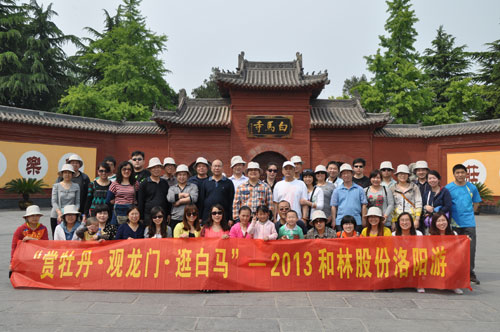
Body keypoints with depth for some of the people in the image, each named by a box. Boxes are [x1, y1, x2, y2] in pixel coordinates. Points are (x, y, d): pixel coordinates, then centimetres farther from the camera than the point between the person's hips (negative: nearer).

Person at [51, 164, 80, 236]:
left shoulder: (76, 186, 8)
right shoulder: (56, 186, 7)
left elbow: (77, 202, 6)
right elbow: (53, 201, -1)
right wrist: (59, 212, -16)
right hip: (56, 216, 0)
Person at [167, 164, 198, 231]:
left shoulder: (193, 186, 9)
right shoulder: (172, 188, 15)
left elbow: (194, 198, -9)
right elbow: (169, 198, -6)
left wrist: (179, 201, -7)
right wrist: (184, 194, -4)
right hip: (175, 219, 2)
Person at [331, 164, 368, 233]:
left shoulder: (359, 189, 7)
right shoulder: (337, 190, 7)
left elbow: (364, 205, 6)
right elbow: (333, 206, 6)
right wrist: (333, 222, -1)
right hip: (340, 222, 0)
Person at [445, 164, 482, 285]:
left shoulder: (472, 187, 5)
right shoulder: (448, 188, -1)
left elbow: (476, 203, 17)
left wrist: (468, 213, 8)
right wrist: (451, 216, -2)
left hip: (469, 223, 1)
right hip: (454, 223, -1)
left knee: (470, 248, 1)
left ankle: (470, 272, 15)